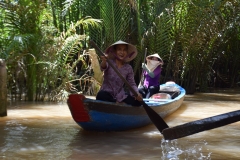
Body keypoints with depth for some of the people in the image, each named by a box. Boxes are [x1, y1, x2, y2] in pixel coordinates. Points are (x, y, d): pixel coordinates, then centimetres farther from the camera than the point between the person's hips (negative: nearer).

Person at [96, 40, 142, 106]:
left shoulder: (128, 68, 2)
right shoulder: (109, 62, -7)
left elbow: (132, 83, 1)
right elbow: (103, 67, -30)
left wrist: (137, 93, -22)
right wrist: (104, 61, -57)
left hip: (120, 95, 2)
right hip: (107, 92, -2)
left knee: (137, 102, -22)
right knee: (101, 95, -37)